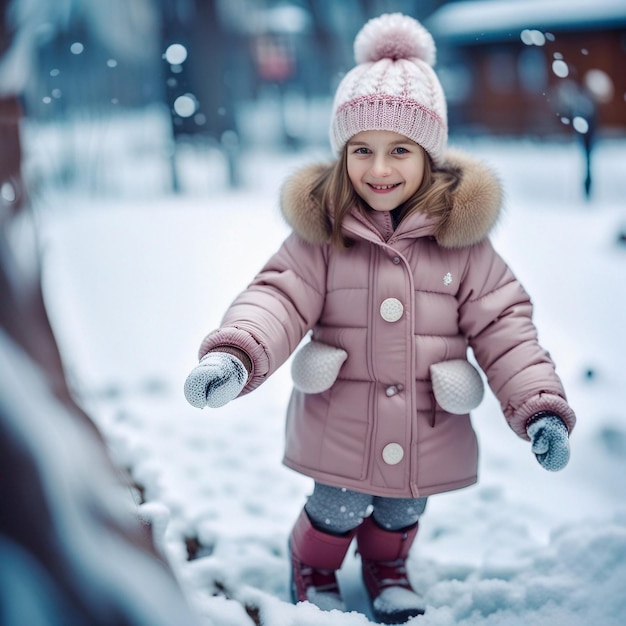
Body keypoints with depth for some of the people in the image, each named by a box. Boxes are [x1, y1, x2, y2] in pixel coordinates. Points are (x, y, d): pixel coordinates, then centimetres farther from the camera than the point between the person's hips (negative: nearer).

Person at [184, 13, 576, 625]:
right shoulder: (321, 232, -11)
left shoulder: (461, 235, -9)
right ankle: (313, 570, 48)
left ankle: (386, 568, 55)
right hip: (338, 429, -1)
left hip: (428, 431, 2)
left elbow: (502, 325, -7)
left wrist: (541, 406, -15)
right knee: (337, 511, 14)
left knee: (401, 513, 22)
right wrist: (233, 355, -37)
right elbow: (279, 298, -17)